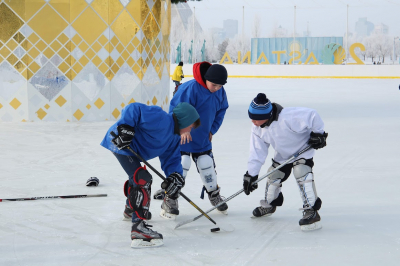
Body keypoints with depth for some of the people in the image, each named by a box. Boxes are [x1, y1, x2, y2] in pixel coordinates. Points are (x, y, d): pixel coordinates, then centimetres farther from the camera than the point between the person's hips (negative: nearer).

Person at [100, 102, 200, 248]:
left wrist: (176, 176, -13)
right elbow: (134, 109, -25)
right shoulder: (161, 119, -20)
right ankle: (138, 227, -28)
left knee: (137, 177, 32)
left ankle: (130, 210, 60)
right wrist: (125, 129, -32)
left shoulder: (174, 138, 11)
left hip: (131, 149, 11)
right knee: (142, 180, -20)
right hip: (121, 142, -11)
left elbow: (171, 159, 7)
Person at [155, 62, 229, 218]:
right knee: (181, 165, -13)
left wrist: (212, 130, 6)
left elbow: (221, 110, 13)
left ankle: (214, 195, 31)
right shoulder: (191, 88, -27)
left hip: (203, 139, 6)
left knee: (207, 165, 10)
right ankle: (169, 201, -3)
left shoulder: (220, 92, -4)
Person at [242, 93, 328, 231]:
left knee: (302, 175, -26)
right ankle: (269, 204, 39)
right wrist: (251, 174, -11)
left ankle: (311, 212, -26)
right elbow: (257, 151, -9)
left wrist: (318, 134, -23)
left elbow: (312, 116, -35)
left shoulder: (287, 118, -40)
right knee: (273, 177, 11)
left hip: (303, 149, -7)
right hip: (282, 155, 7)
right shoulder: (257, 128, -15)